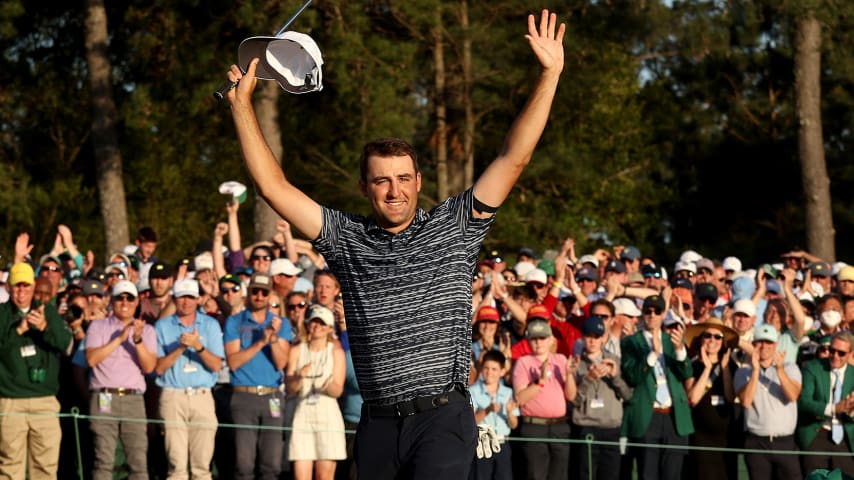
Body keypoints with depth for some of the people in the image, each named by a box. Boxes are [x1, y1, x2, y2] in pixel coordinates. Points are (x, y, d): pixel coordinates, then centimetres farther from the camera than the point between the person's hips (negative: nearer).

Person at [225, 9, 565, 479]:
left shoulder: (452, 227, 5)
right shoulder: (348, 240, 10)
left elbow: (513, 159, 1)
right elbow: (273, 185, 9)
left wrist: (549, 75, -6)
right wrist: (241, 104, 9)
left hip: (442, 418, -4)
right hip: (378, 423, 4)